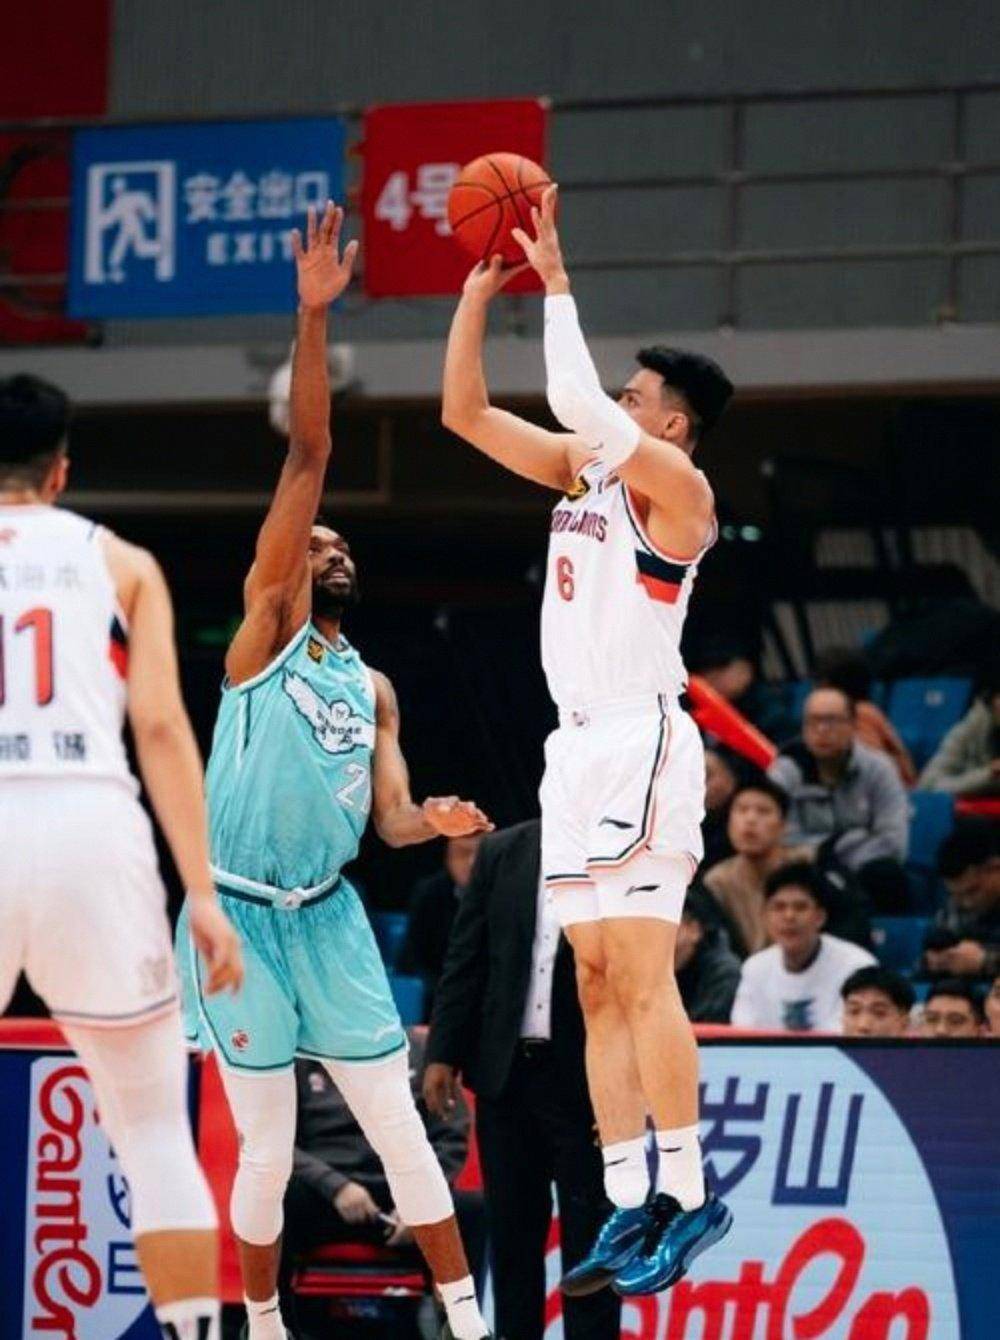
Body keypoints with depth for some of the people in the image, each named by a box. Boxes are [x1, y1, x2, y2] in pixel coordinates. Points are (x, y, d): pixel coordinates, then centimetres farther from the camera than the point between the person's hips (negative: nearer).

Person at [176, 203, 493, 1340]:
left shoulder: (372, 690, 14)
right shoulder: (266, 626, -1)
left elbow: (386, 814, 7)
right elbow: (307, 456, -10)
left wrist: (428, 821, -18)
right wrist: (313, 316, -18)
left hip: (328, 917, 4)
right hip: (241, 913, -4)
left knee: (398, 1124, 1)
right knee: (267, 1150, 1)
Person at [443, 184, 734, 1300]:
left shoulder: (671, 483, -8)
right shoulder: (584, 469, 16)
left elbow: (574, 400, -23)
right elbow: (466, 413, 16)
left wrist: (555, 279, -15)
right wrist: (478, 293, 7)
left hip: (641, 742, -9)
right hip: (579, 745, 9)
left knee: (642, 975, -14)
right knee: (598, 985, 6)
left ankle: (687, 1194, -13)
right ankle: (630, 1204, 6)